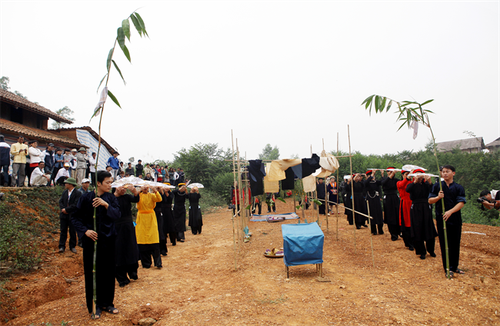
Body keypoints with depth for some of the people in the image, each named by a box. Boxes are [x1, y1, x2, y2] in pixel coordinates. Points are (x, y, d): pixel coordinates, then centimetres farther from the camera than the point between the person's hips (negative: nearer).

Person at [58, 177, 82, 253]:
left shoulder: (78, 193, -10)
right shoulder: (64, 192, 11)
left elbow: (76, 205, -17)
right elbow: (60, 202, 6)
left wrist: (66, 209, -16)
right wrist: (63, 209, -12)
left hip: (72, 216, -5)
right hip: (64, 216, 5)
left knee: (72, 232, 5)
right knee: (63, 231, 7)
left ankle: (72, 246, 17)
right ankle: (62, 246, 12)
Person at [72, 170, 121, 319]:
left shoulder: (111, 198, 2)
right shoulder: (86, 198, -6)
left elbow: (117, 215, -9)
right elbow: (76, 218, -2)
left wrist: (106, 205, -24)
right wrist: (85, 231, -15)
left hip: (108, 241, 2)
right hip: (92, 240, -2)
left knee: (108, 272, 8)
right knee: (93, 273, 4)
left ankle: (107, 303, 24)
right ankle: (95, 305, 20)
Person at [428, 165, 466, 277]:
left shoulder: (459, 188, 3)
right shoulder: (437, 186, 4)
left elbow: (461, 203, -7)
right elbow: (430, 200, 4)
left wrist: (450, 211, -23)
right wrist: (438, 197, -17)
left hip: (455, 218, 1)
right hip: (441, 218, -1)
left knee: (455, 243, 9)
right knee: (445, 244, 2)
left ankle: (454, 266, 24)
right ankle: (448, 268, 10)